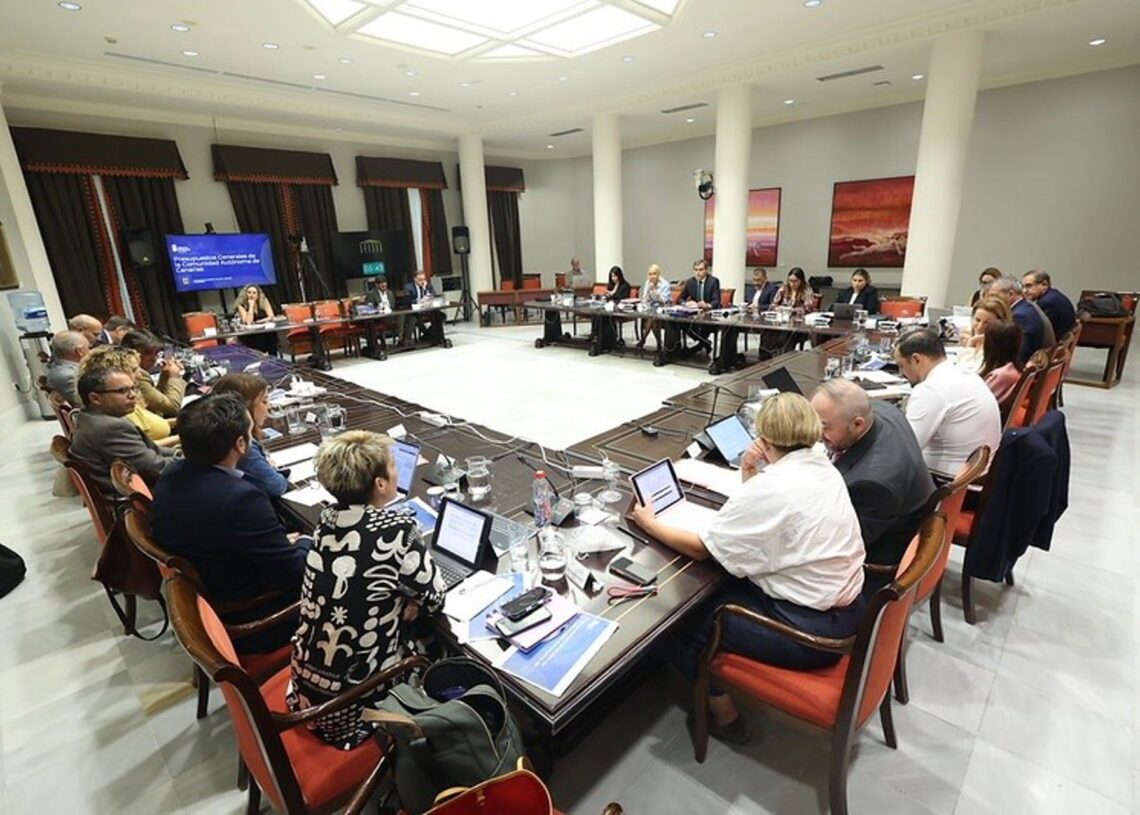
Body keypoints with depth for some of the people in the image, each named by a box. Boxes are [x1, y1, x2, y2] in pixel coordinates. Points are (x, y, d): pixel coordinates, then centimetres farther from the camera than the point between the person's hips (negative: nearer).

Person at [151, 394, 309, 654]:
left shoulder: (170, 475, -8)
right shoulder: (241, 497, -35)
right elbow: (294, 573, -25)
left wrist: (283, 543, 4)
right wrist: (305, 543, -5)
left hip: (195, 606, 8)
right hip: (243, 626, -8)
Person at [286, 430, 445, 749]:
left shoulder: (328, 519, -7)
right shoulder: (397, 530, -25)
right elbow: (434, 597, -10)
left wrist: (400, 600, -4)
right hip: (351, 706, -5)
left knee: (414, 635, 21)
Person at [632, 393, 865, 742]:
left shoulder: (771, 488, -26)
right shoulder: (821, 466, 0)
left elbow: (701, 548, -17)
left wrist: (649, 523, -4)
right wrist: (750, 477, -3)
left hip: (810, 626, -9)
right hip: (845, 606, 9)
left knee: (679, 621, 1)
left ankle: (724, 715, 20)